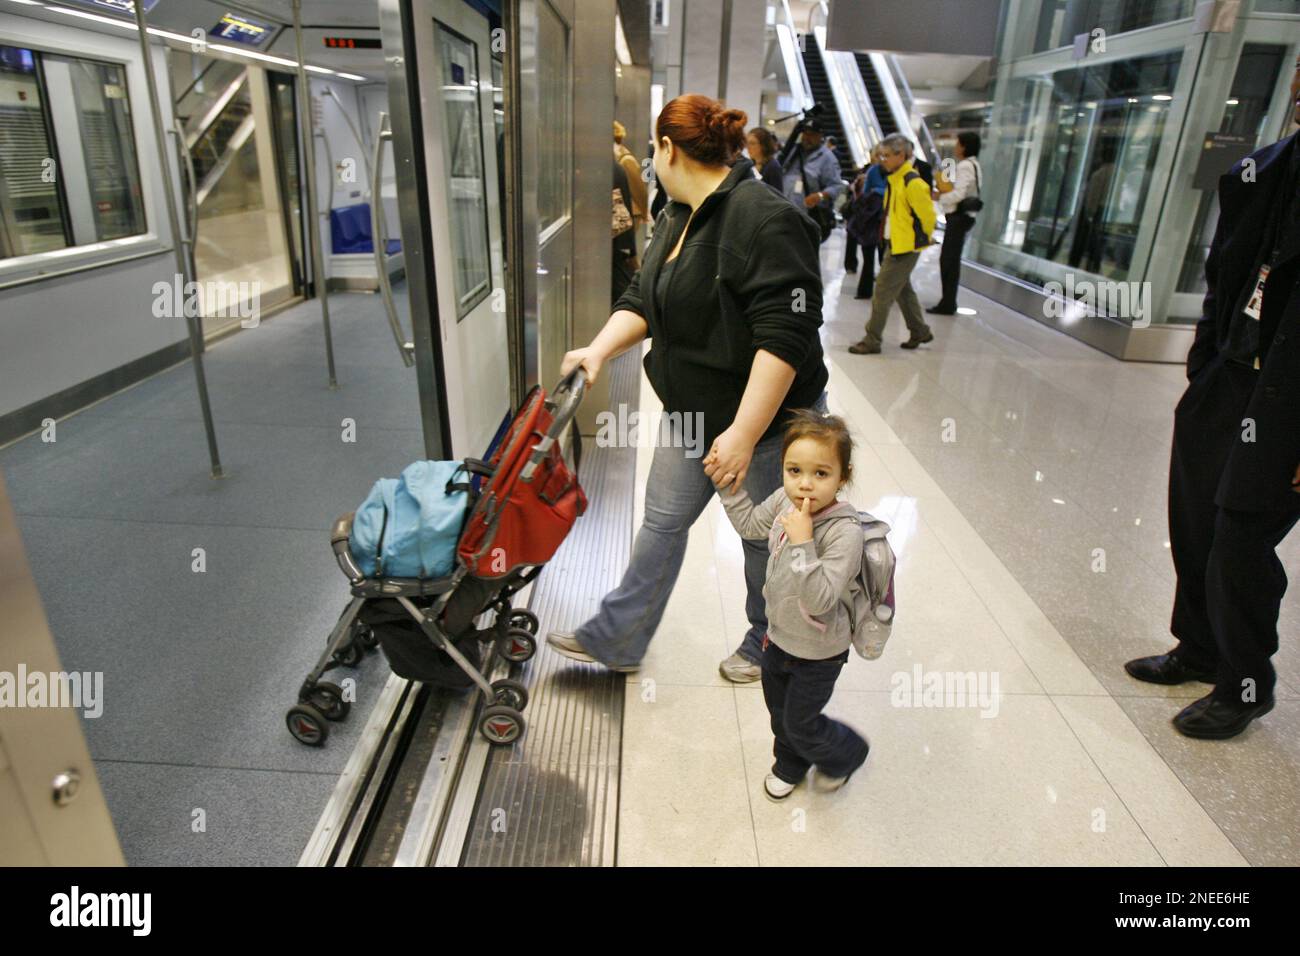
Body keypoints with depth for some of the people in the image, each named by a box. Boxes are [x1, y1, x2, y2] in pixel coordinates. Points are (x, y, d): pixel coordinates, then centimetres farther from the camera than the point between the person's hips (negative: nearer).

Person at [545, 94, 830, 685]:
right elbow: (644, 299, 9)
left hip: (766, 417, -8)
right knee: (662, 522, 14)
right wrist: (600, 349, -9)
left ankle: (769, 647, 37)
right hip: (693, 411, 9)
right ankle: (616, 640, 28)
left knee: (764, 537, 12)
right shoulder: (678, 218, 8)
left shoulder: (762, 218, -23)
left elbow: (783, 337, -28)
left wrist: (744, 434, -29)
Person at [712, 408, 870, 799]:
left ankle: (846, 754, 47)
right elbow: (751, 524, 6)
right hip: (779, 635, 7)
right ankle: (789, 766, 57)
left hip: (818, 652, -7)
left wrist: (803, 543, -44)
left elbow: (820, 599, -38)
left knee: (800, 722, 15)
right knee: (778, 708, 28)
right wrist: (728, 483, -2)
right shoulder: (784, 501, -15)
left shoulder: (845, 532, -35)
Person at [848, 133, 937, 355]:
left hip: (906, 247, -9)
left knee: (883, 292, -7)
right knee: (903, 290, 18)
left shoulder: (913, 183, -19)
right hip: (894, 244, 9)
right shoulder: (894, 179, 8)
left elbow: (928, 216, -15)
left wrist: (923, 240, -3)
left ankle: (872, 341, 0)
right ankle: (920, 331, 32)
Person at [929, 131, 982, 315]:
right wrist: (945, 190, 8)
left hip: (959, 216, -10)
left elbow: (958, 194, -23)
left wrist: (938, 197, -10)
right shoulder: (974, 165, 17)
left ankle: (947, 304, -4)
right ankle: (948, 302, 17)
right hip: (964, 216, 10)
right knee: (950, 260, 13)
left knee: (948, 260, -7)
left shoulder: (964, 166, -15)